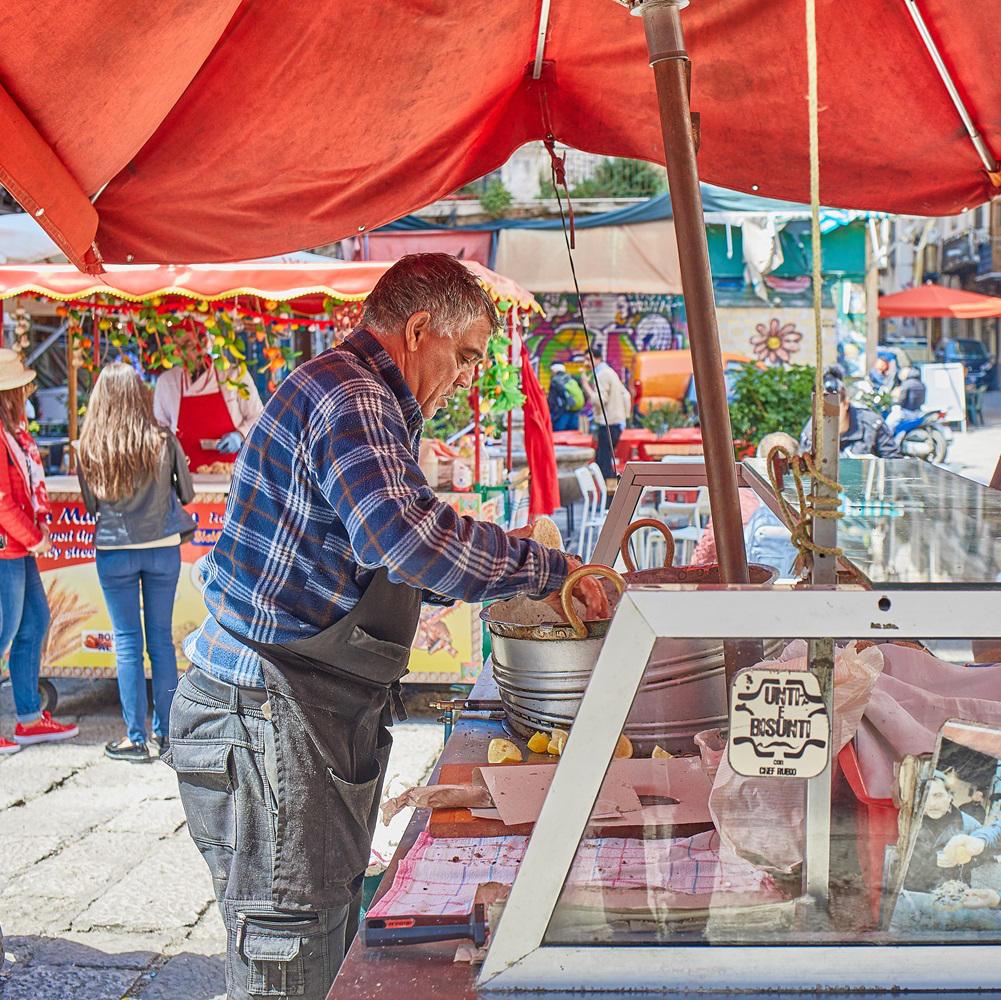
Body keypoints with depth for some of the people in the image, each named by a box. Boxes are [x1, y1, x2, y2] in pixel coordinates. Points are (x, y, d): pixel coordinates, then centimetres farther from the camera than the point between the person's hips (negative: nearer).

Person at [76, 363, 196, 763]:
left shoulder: (90, 449, -8)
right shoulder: (163, 441, -8)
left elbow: (91, 505, 2)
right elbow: (187, 493, 2)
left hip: (114, 552, -1)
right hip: (162, 549, 1)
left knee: (127, 643, 6)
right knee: (161, 639, 11)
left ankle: (135, 738, 9)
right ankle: (165, 731, 18)